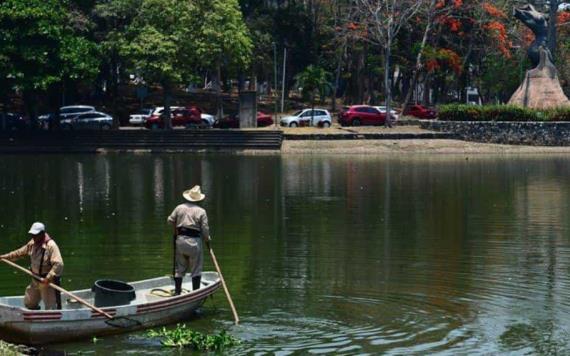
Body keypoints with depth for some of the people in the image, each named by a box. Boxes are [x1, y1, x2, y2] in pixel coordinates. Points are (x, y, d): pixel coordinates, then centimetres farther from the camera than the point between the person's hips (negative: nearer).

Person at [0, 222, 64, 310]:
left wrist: (48, 278, -33)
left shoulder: (51, 245, -23)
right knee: (29, 303, 20)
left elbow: (58, 264, -29)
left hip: (48, 282, -8)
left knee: (51, 308, -6)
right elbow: (20, 252, 18)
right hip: (36, 280, 8)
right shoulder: (32, 243, 2)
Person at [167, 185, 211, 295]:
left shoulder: (179, 208, 4)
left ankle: (177, 292, 14)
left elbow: (170, 220, 7)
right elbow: (205, 229, -7)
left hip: (180, 240, 4)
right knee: (196, 269, 5)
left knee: (179, 268, 13)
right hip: (194, 241, -4)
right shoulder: (201, 211, -5)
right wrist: (207, 241, 10)